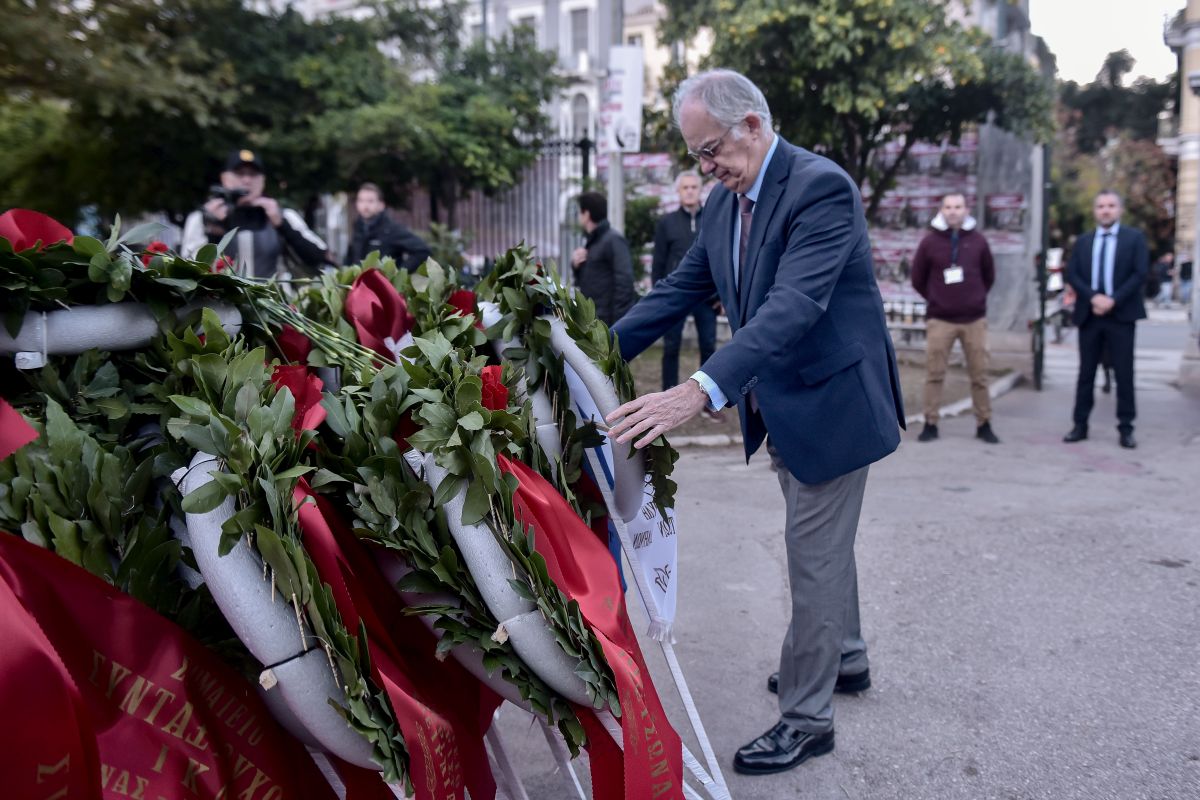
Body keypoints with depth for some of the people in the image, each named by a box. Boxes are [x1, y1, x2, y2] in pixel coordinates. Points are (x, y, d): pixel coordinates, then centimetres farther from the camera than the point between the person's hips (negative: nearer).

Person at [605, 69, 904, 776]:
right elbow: (680, 289, 6)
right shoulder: (725, 201, 4)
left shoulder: (822, 186, -22)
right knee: (823, 545, 23)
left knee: (816, 555, 0)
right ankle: (844, 658, 44)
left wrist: (700, 391, -45)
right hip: (780, 406, 8)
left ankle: (807, 718, 16)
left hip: (831, 401, -8)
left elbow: (794, 305, -34)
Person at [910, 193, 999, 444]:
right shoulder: (930, 241, -1)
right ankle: (930, 424, 8)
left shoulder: (978, 240, 4)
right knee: (934, 374, 0)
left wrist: (976, 297, 13)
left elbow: (989, 275, 16)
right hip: (940, 319, -1)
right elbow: (917, 278, 7)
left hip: (974, 319, 1)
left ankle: (984, 425, 14)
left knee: (979, 375, 5)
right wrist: (935, 299, 8)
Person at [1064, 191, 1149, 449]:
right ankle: (1080, 425, 12)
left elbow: (1140, 274, -5)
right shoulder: (1083, 241, 12)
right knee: (1086, 372, 6)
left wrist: (1113, 300, -15)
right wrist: (1093, 297, -13)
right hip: (1089, 314, 3)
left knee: (1124, 373, 0)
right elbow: (1072, 274, 3)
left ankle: (1126, 428, 7)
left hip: (1121, 314, -2)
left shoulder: (1134, 238, 4)